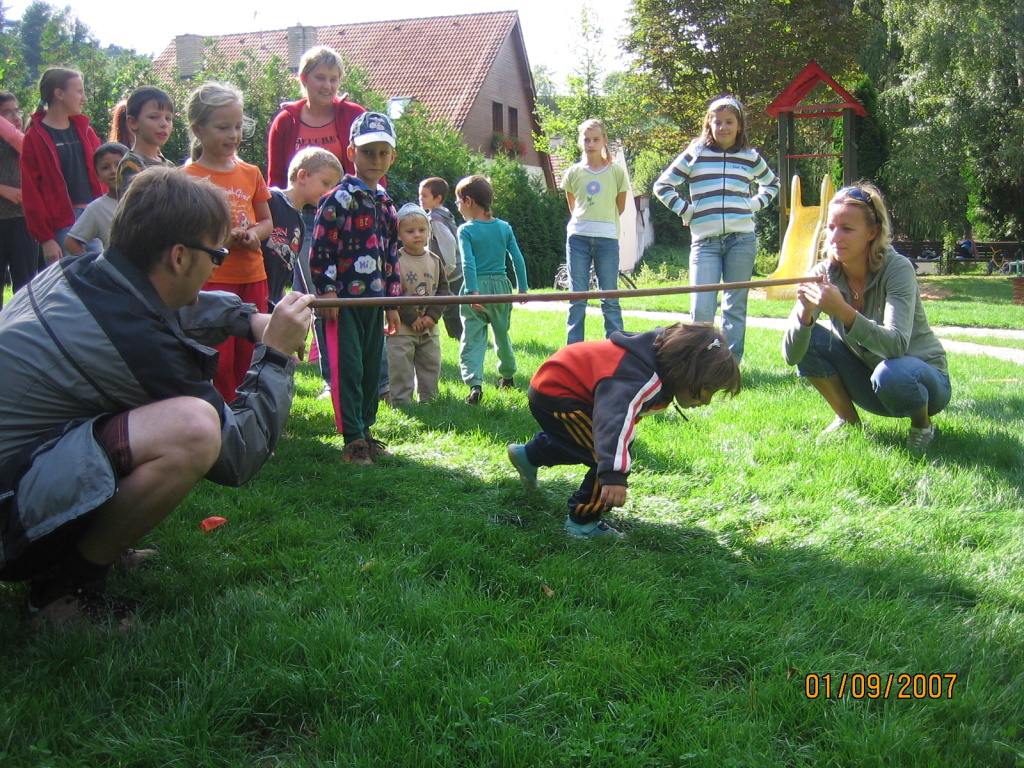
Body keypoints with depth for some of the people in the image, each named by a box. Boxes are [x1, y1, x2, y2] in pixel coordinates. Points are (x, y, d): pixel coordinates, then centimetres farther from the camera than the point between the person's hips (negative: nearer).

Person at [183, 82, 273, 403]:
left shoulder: (250, 173, 9)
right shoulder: (189, 177, -5)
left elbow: (267, 221, 17)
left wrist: (253, 234, -5)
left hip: (252, 277, 5)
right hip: (211, 279, -5)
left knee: (249, 359, 10)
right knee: (220, 364, -3)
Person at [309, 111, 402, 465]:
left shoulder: (387, 206, 14)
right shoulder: (337, 199, -6)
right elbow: (320, 249, -10)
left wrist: (393, 302, 15)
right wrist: (326, 291, -15)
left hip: (374, 300, 6)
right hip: (343, 299, -6)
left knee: (371, 369, 10)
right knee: (347, 368, -4)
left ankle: (366, 430, 21)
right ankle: (353, 439, 2)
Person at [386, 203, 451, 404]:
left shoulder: (434, 261, 7)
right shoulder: (395, 261, -9)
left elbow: (443, 289, 6)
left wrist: (433, 315, -9)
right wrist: (411, 318, -17)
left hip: (430, 329, 5)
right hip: (401, 328, -5)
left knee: (431, 365, 13)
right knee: (401, 368, -3)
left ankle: (428, 400, 26)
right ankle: (401, 402, 7)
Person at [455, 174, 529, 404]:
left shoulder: (466, 230, -8)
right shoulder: (504, 227, 4)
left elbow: (468, 263, -18)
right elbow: (518, 259, 4)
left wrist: (472, 291, -21)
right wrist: (522, 288, 10)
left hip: (477, 288, -4)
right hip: (501, 286, 4)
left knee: (472, 338, -3)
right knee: (502, 333, 21)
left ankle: (475, 383, -19)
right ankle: (507, 375, 36)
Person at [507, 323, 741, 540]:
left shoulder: (660, 359, -3)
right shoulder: (639, 379, -35)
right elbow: (616, 417, -53)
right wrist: (614, 476, -64)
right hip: (553, 394, -10)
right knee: (614, 455, -20)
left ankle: (530, 454, 51)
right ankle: (582, 523, -2)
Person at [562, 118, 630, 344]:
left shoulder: (617, 172, 1)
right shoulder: (573, 173, 5)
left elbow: (620, 207, 12)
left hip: (607, 238, -1)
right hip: (578, 237, 1)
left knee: (610, 298, 1)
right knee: (577, 298, 3)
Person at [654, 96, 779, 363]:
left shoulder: (750, 157, 12)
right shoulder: (695, 153, 6)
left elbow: (772, 183, 30)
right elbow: (662, 185, 8)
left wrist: (754, 204, 13)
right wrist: (685, 210, -1)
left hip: (741, 240, 2)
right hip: (705, 241, -2)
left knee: (735, 307, 4)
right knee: (701, 308, -8)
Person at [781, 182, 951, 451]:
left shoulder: (897, 268, -23)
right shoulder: (825, 273, -12)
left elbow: (896, 345, -37)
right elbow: (791, 354, -18)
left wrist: (844, 311, -49)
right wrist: (805, 313, -38)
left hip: (923, 380, -4)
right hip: (867, 379, 4)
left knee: (889, 373, -37)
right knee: (808, 338, -17)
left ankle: (922, 426, -3)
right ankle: (848, 420, 1)